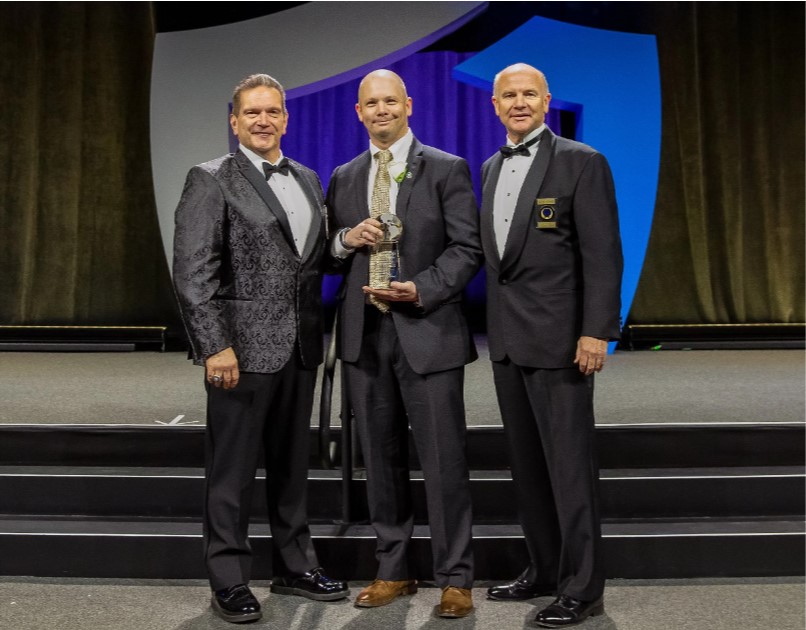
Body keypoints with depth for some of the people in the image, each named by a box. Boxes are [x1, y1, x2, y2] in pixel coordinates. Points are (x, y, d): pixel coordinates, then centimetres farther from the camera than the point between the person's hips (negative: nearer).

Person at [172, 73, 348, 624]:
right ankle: (229, 581, 17)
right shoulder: (211, 181, -4)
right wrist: (216, 346, -18)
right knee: (233, 469, 4)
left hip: (300, 349, 6)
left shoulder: (308, 179, 14)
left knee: (292, 463, 15)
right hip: (243, 348, -6)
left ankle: (295, 566, 29)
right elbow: (192, 273, -12)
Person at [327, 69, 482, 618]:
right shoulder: (343, 178, 14)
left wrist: (419, 290, -19)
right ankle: (393, 571, 24)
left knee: (444, 461, 0)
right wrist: (345, 239, -5)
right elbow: (330, 256, 17)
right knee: (381, 459, 11)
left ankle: (455, 580, 13)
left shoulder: (447, 170, 0)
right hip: (364, 333, 4)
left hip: (428, 333, -4)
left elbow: (467, 249, -5)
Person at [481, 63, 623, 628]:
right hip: (507, 340, 7)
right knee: (527, 464, 13)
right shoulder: (491, 168, 14)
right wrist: (495, 326, 11)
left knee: (569, 465, -1)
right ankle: (544, 569, 27)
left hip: (559, 340, -7)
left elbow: (603, 254, -11)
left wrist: (596, 331, -18)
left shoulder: (582, 163, -6)